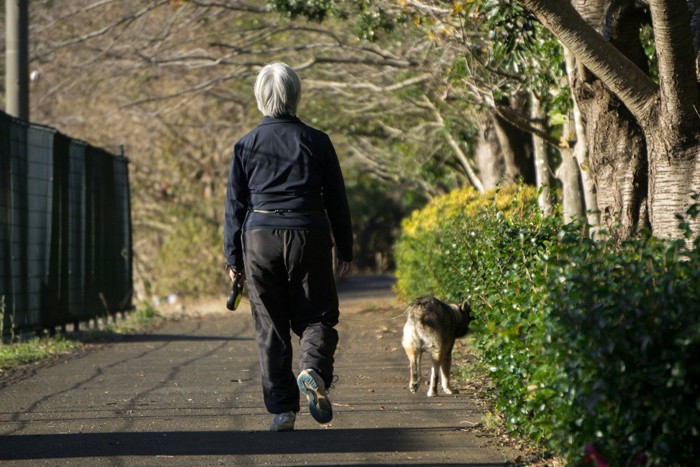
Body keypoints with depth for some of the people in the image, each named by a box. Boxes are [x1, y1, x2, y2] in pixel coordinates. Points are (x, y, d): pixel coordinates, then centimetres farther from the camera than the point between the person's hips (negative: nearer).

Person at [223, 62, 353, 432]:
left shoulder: (247, 145, 3)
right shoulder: (316, 142, 2)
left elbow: (235, 204, 5)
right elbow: (336, 200, 5)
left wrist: (233, 257, 10)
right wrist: (344, 250, 13)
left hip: (260, 237, 1)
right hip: (309, 234, -1)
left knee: (270, 327, 6)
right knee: (316, 316, 9)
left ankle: (282, 409, 4)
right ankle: (313, 370, -21)